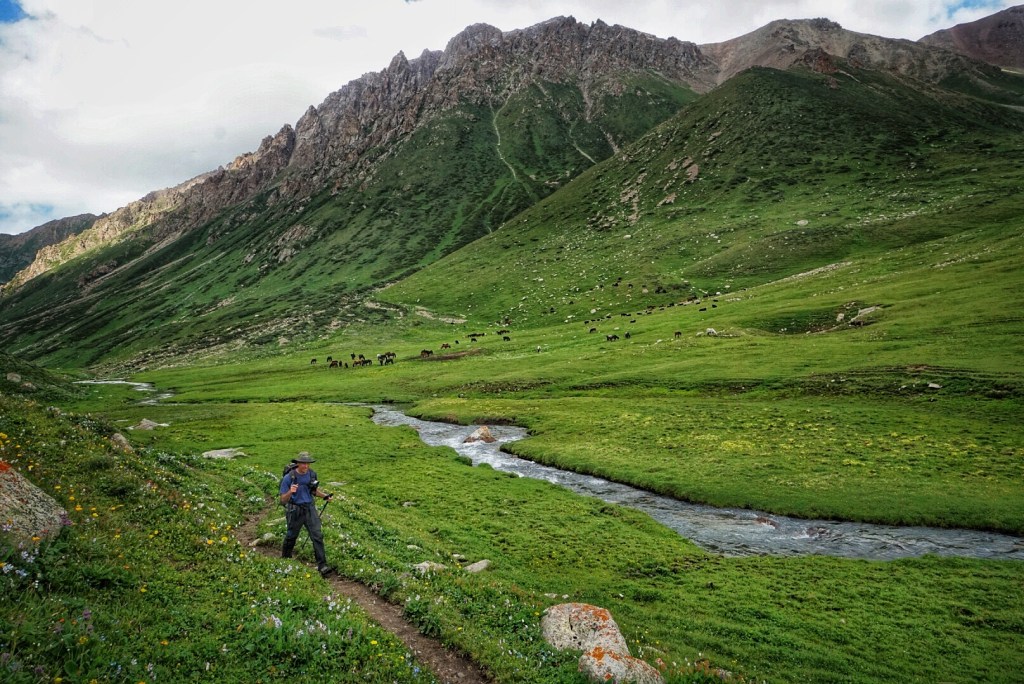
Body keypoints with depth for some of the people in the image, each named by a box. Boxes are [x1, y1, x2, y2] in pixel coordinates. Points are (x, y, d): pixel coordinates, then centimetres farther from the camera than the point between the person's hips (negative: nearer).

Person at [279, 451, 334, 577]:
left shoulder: (312, 474, -4)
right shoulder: (289, 478, -17)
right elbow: (283, 500, -14)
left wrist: (325, 496, -6)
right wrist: (290, 492, -35)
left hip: (310, 509, 3)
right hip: (295, 511, -3)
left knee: (317, 536, -7)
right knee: (291, 536, 16)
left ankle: (322, 565, -5)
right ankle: (285, 559, 44)